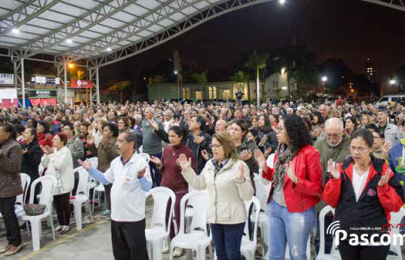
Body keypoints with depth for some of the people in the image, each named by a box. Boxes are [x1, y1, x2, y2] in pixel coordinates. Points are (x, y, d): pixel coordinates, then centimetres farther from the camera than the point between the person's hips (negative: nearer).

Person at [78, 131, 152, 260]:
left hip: (134, 216, -7)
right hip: (116, 215, 7)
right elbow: (105, 179, 18)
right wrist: (90, 169, 11)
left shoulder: (140, 162, -15)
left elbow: (147, 187, -20)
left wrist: (141, 177, -39)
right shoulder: (115, 162, 6)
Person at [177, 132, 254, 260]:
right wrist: (187, 170, 3)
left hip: (233, 218, -6)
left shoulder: (239, 166, -15)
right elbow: (199, 184, 13)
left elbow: (247, 196, -18)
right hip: (215, 217, 6)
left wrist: (241, 179, -35)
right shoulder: (210, 164, 5)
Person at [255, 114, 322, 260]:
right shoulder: (281, 150, 7)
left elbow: (317, 188, -13)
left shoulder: (309, 153, -15)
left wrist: (296, 180, -28)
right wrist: (265, 168, 0)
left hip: (298, 212, -6)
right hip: (275, 207, 7)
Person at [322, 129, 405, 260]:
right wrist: (335, 180, -14)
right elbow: (331, 202, 0)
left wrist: (383, 187, -21)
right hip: (345, 236, 2)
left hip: (374, 237, -2)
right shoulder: (342, 168, -1)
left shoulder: (383, 170, -6)